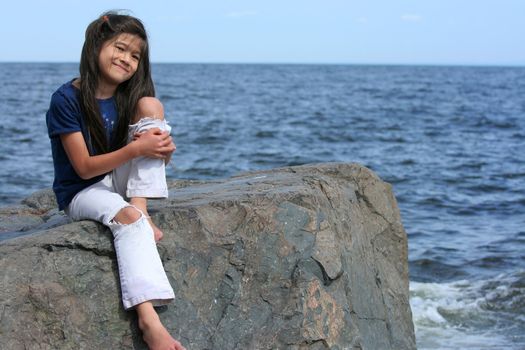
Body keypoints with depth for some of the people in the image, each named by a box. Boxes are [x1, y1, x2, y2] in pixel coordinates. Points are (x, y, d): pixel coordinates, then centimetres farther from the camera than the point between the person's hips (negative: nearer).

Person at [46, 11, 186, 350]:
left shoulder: (130, 97, 3)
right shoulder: (66, 100, -14)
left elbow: (157, 156, 4)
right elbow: (84, 167, -18)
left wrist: (164, 147, -21)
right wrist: (135, 149, -31)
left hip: (121, 182, 5)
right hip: (82, 193, -5)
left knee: (151, 106, -13)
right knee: (128, 217, -39)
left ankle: (141, 211, -20)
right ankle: (150, 321, -49)